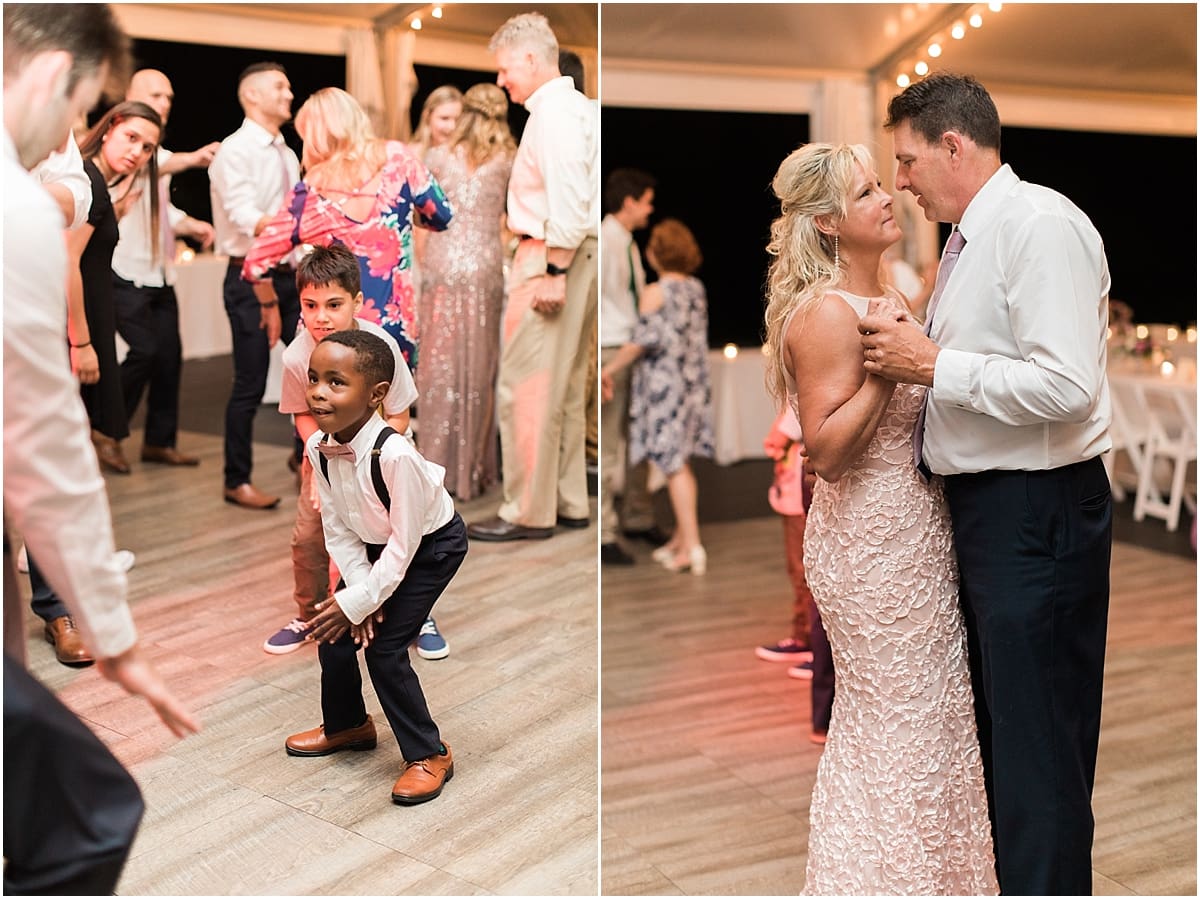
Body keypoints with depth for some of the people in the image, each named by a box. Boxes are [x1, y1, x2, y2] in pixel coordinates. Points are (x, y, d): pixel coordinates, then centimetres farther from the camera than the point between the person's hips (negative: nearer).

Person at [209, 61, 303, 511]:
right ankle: (238, 482, 11)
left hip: (289, 276, 7)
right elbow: (246, 218, -24)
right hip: (251, 278, -7)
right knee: (250, 384, -2)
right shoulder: (235, 151, -10)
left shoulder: (288, 155, 13)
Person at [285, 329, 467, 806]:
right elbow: (338, 529, -7)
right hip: (374, 546, 7)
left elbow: (403, 546, -29)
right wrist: (360, 588, -15)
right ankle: (346, 725, 34)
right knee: (334, 633, 7)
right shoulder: (319, 447, -17)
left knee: (385, 648, -10)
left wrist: (357, 602, -23)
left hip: (431, 546, -7)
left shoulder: (394, 455, -38)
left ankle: (428, 755, 8)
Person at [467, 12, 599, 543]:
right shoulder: (578, 106, 18)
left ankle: (528, 512, 0)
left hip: (550, 256, -11)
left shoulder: (553, 110, -13)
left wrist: (553, 271, -24)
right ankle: (569, 502, 23)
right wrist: (560, 267, 12)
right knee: (566, 386, 15)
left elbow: (567, 196, -22)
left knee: (525, 386, -6)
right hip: (577, 256, 11)